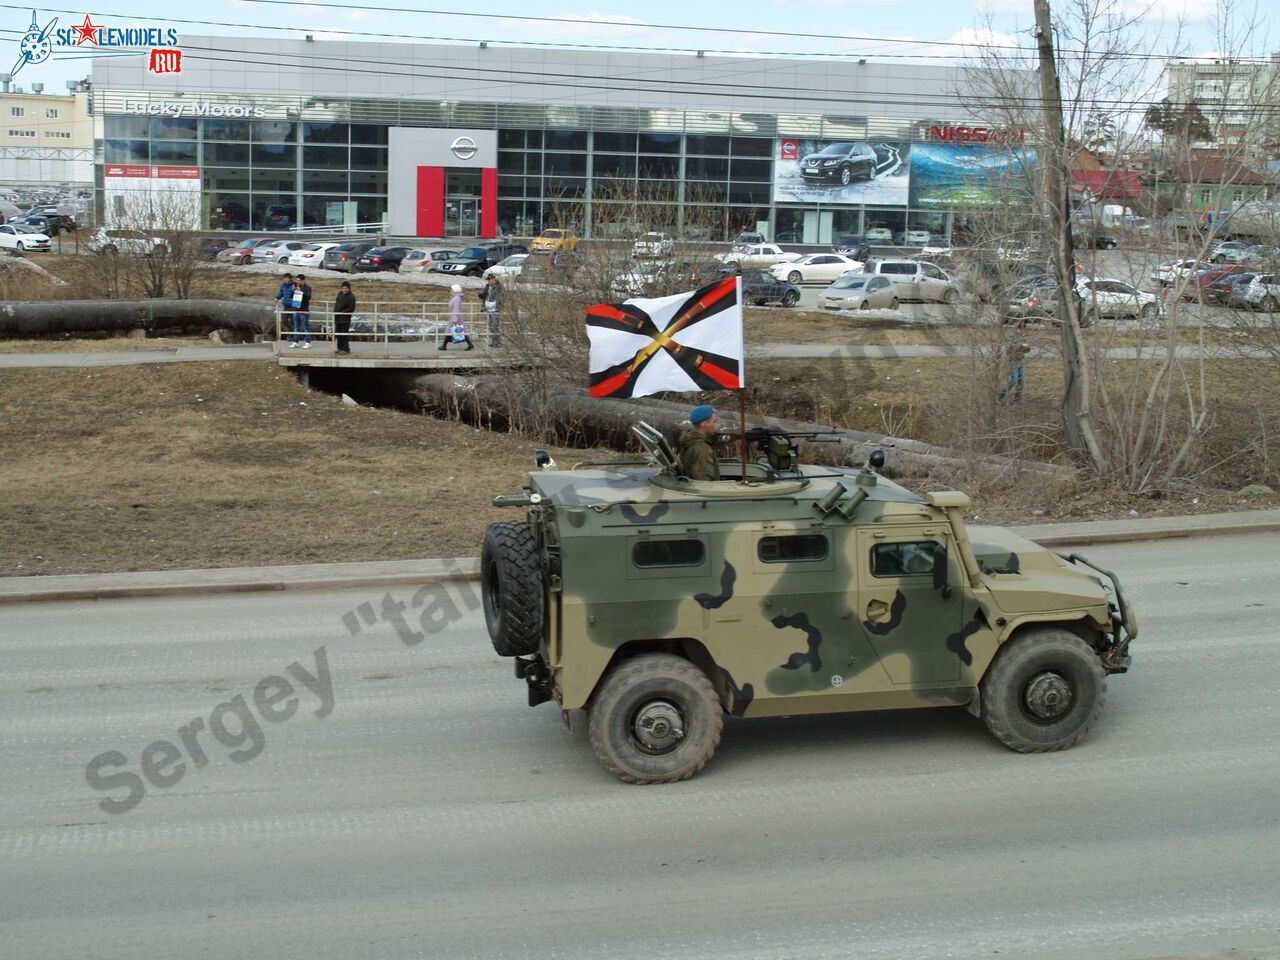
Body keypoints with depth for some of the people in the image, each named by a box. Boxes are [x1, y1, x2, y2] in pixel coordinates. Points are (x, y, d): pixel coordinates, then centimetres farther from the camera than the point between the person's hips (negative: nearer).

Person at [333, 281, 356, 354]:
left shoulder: (351, 297, -10)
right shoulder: (340, 294, 11)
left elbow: (351, 309, -15)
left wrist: (341, 312, -18)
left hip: (345, 318, -7)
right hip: (337, 318, 7)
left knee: (344, 334, -7)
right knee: (338, 334, 11)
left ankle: (346, 349, 0)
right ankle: (340, 348, 21)